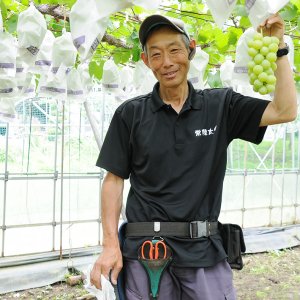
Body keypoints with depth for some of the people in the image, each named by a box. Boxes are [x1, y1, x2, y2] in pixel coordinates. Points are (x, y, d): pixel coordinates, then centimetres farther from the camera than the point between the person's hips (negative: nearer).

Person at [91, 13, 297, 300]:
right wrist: (110, 245, -7)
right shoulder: (130, 114, 1)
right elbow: (114, 179, 1)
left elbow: (285, 111, -3)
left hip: (205, 251, 1)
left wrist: (279, 47, -3)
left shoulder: (221, 105, 4)